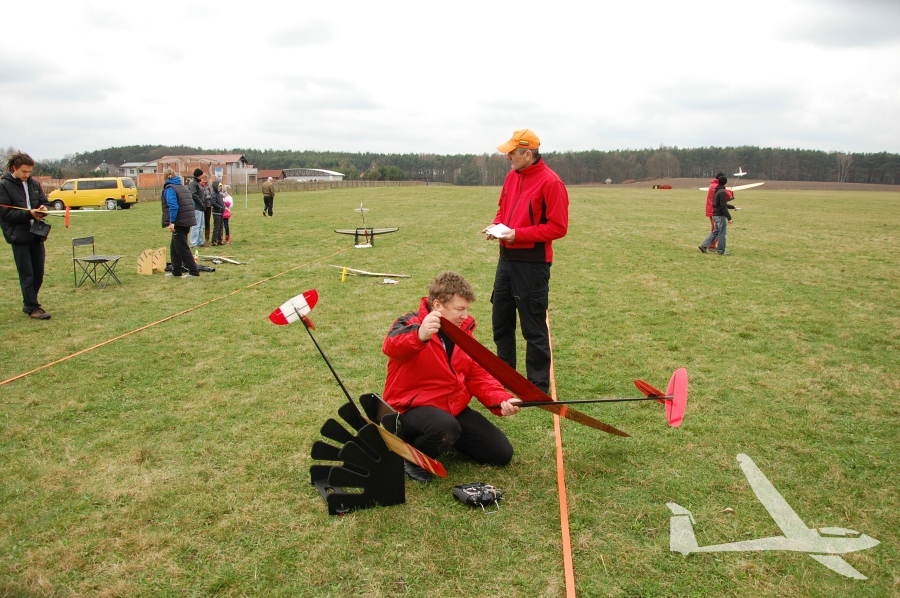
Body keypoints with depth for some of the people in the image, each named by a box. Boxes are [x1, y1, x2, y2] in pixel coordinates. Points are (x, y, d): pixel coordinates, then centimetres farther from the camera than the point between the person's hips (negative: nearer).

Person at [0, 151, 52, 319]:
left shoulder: (34, 184, 9)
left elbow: (44, 202, 17)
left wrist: (43, 208, -6)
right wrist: (29, 213, -21)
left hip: (36, 235, 6)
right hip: (19, 236, -6)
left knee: (39, 273, 11)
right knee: (27, 274, 0)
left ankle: (29, 303, 27)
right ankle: (32, 307, 7)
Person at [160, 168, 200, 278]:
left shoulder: (169, 188, -8)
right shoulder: (183, 187, 17)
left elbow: (173, 206, -20)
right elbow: (192, 204, 17)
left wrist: (172, 222, -21)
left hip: (179, 222, -9)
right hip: (187, 221, 9)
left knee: (182, 248, -3)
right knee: (174, 247, 18)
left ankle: (193, 272, -4)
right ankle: (176, 271, 22)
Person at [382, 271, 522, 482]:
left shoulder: (463, 331, 4)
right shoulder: (410, 325, -18)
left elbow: (478, 375, 6)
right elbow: (392, 347, -43)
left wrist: (501, 400, -11)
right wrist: (419, 336, -65)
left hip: (454, 407, 7)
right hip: (414, 407, -7)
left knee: (501, 453, 4)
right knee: (446, 428, -41)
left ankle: (445, 437, 24)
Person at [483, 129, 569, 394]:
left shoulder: (550, 182, -14)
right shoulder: (512, 176, 10)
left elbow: (558, 227, -16)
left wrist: (518, 234, -19)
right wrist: (496, 225, 2)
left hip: (532, 264, -8)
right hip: (507, 258, 8)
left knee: (534, 327, 1)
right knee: (501, 320, 16)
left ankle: (538, 387, 13)